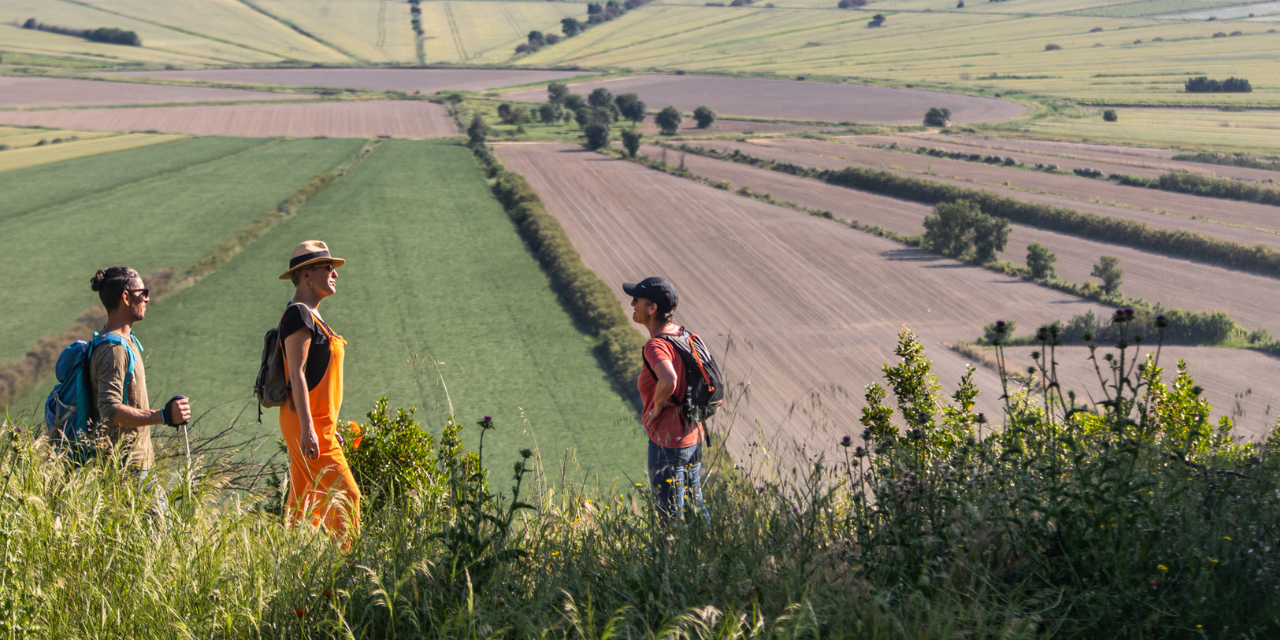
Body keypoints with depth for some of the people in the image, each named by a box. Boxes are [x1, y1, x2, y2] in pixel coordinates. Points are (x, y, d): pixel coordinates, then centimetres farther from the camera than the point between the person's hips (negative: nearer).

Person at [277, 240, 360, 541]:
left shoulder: (312, 317, 19)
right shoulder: (298, 315, -12)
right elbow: (296, 373, -19)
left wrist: (329, 427, 22)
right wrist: (308, 428, -24)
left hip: (317, 424, 10)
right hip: (306, 424, -10)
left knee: (305, 504, 9)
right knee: (344, 495, -11)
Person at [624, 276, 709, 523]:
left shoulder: (656, 345, -22)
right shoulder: (682, 334, 4)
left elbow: (668, 381, -42)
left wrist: (658, 405, -23)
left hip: (667, 441, -9)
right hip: (692, 436, 9)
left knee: (671, 516, 4)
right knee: (695, 505, 22)